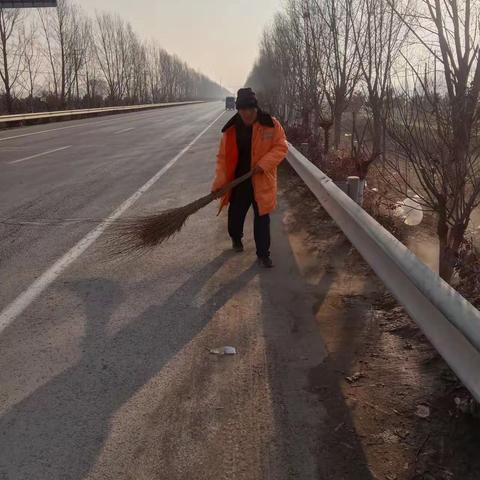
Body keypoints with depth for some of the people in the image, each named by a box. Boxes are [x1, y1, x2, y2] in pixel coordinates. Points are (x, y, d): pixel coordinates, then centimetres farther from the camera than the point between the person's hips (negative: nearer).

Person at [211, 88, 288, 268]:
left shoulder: (271, 125, -9)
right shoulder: (231, 129, -3)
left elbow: (281, 147, -6)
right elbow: (222, 156, -1)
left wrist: (264, 163, -20)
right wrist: (219, 182, -12)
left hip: (261, 182, -2)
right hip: (238, 181, 2)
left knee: (262, 219, 4)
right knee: (235, 214, 17)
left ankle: (263, 254, 16)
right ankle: (236, 238, 47)